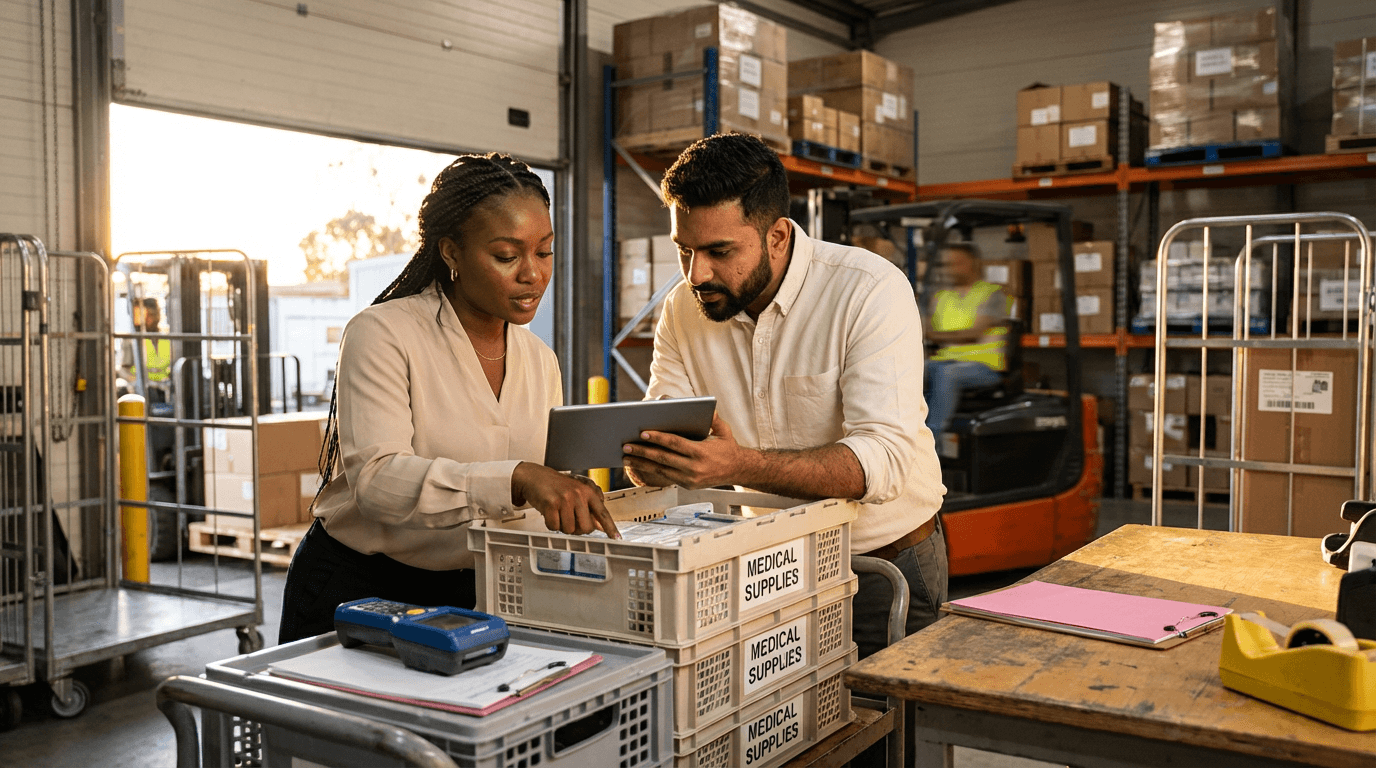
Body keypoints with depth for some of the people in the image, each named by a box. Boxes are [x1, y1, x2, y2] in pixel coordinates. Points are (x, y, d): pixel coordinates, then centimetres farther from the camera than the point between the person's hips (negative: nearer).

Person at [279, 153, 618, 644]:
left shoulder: (540, 361, 8)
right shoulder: (382, 335, -10)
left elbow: (545, 506, 11)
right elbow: (376, 478, -26)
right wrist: (518, 479, -37)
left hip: (471, 595, 4)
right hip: (357, 590, -4)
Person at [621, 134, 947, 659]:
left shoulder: (872, 291, -18)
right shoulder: (683, 310, -2)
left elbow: (884, 458, -27)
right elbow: (665, 449, -3)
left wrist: (739, 466, -41)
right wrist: (645, 460, -29)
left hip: (887, 562, -3)